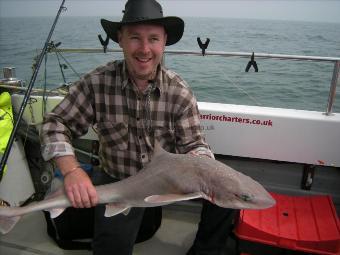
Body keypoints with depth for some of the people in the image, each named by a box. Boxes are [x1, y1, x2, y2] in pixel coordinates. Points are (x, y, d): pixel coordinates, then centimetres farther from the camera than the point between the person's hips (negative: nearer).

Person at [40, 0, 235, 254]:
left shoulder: (180, 91, -13)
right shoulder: (97, 82, -16)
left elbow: (193, 144, -11)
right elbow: (57, 124, -11)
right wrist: (71, 170, -28)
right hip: (117, 181, -1)